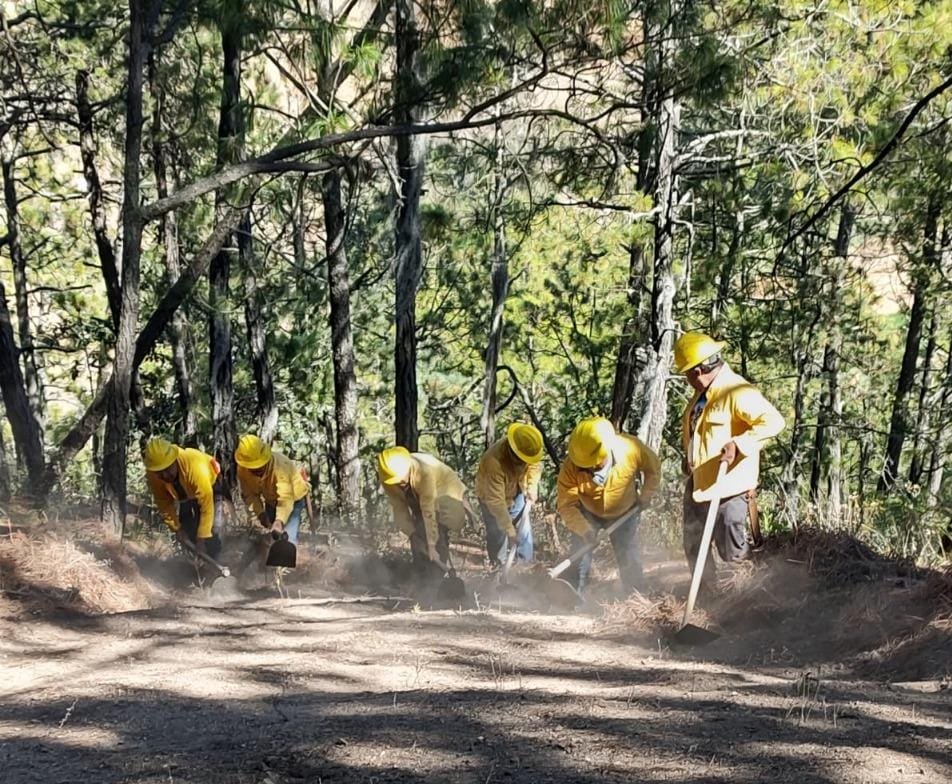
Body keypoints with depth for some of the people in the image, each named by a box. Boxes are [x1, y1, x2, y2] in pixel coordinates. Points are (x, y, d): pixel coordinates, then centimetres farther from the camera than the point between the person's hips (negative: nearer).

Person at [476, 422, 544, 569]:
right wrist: (509, 531, -34)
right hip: (492, 496, -5)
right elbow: (496, 501, -38)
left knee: (524, 533, 11)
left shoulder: (529, 449, -27)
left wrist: (532, 491, -12)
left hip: (517, 494, 5)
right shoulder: (494, 462, -43)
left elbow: (535, 466, 0)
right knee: (498, 537, -1)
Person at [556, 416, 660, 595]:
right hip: (587, 514, 0)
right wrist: (583, 529, -44)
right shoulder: (570, 467, -34)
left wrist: (645, 496, -8)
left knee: (629, 559, 1)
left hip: (624, 513, 0)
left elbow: (653, 468, -11)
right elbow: (566, 505, -31)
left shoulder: (631, 449, -33)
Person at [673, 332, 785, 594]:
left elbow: (773, 421, -29)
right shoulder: (702, 394, 10)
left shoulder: (737, 393, -20)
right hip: (697, 482, 9)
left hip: (728, 487, -9)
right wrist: (688, 456, 15)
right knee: (694, 547, 18)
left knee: (731, 553, -5)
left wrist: (738, 444, -33)